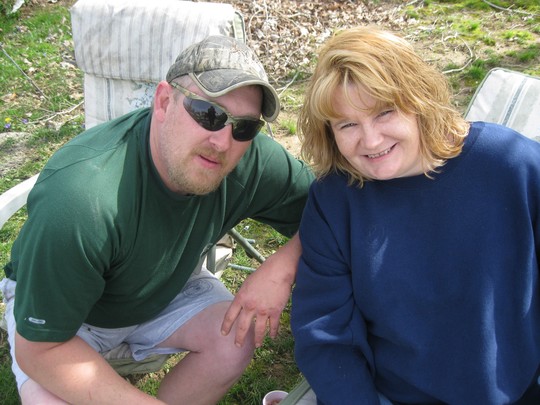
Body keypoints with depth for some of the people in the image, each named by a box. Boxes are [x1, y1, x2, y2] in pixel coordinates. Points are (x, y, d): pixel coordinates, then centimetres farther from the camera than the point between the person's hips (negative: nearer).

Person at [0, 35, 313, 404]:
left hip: (166, 287, 4)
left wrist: (281, 267, -29)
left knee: (238, 338, -19)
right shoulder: (79, 201, -40)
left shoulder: (254, 161, -26)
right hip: (52, 296, -3)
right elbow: (40, 348, -30)